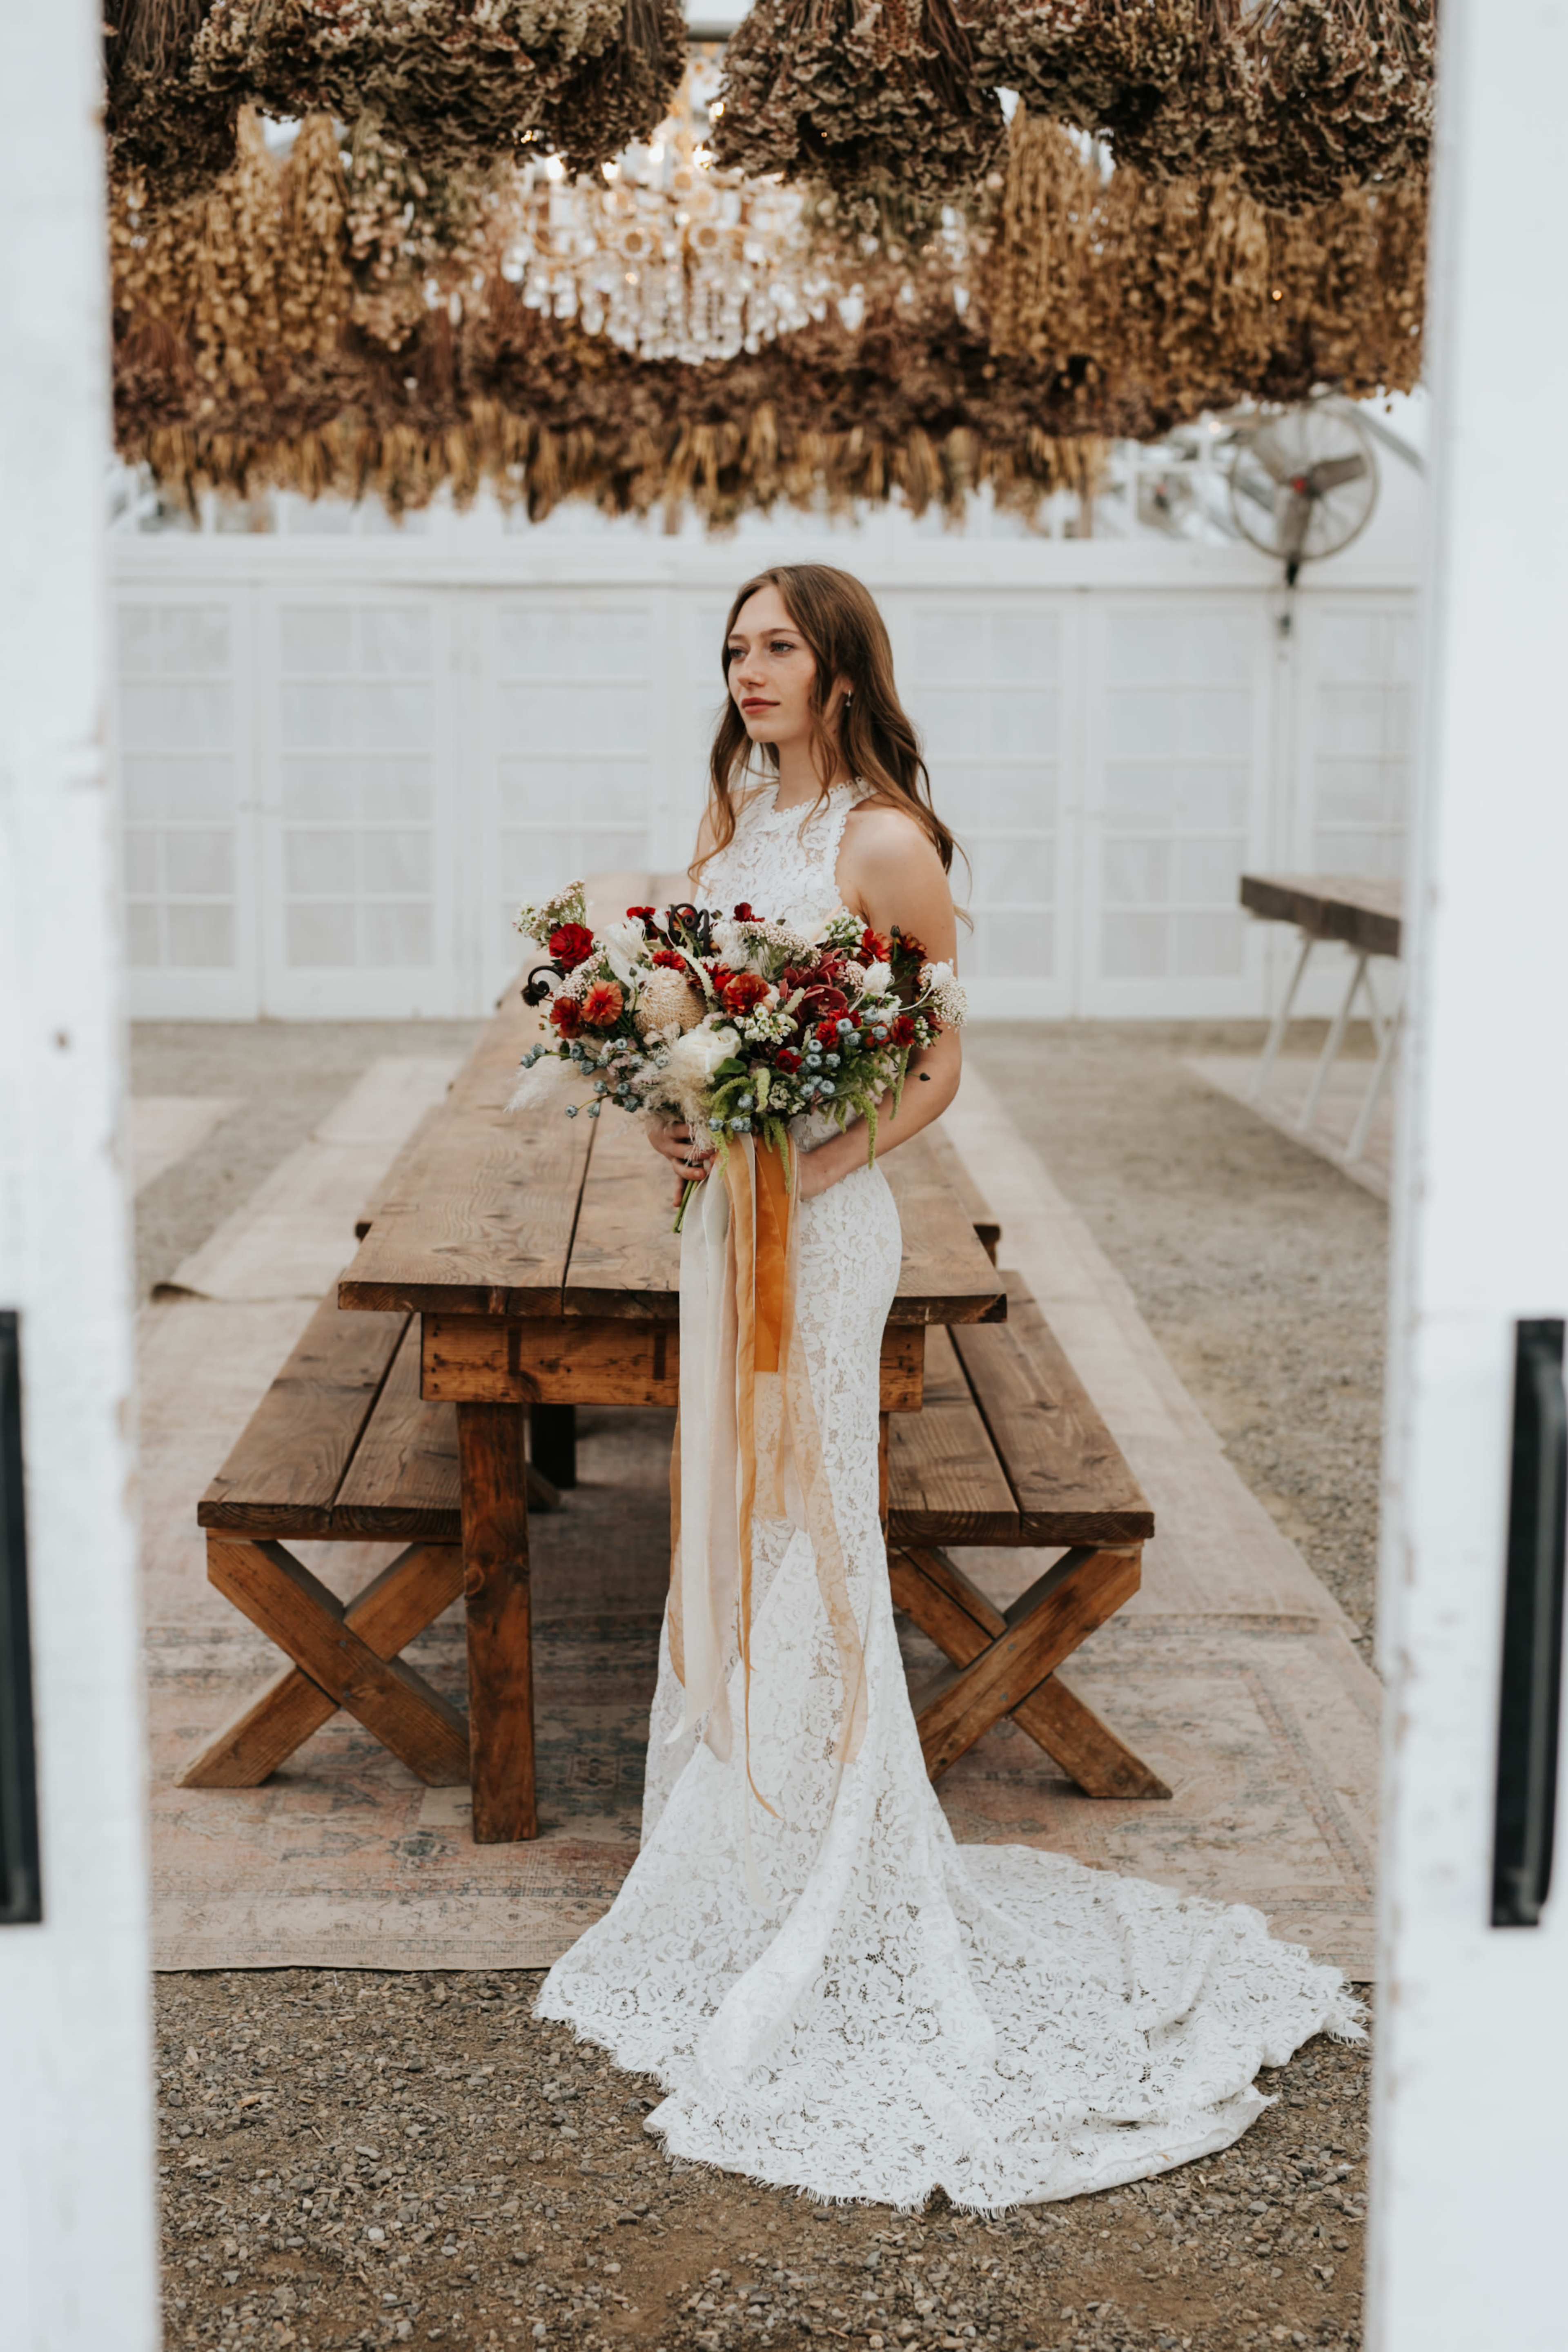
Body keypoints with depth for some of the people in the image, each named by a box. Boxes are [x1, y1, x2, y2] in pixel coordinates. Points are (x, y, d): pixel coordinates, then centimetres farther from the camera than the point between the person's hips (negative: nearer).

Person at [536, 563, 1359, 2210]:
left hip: (820, 1223, -8)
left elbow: (939, 1065, -9)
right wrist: (678, 1125, -3)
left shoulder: (888, 844, -12)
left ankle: (836, 1910, 12)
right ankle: (743, 1875, 30)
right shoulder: (731, 822, 11)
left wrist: (809, 1168, -20)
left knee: (801, 1543, -2)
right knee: (733, 1541, 15)